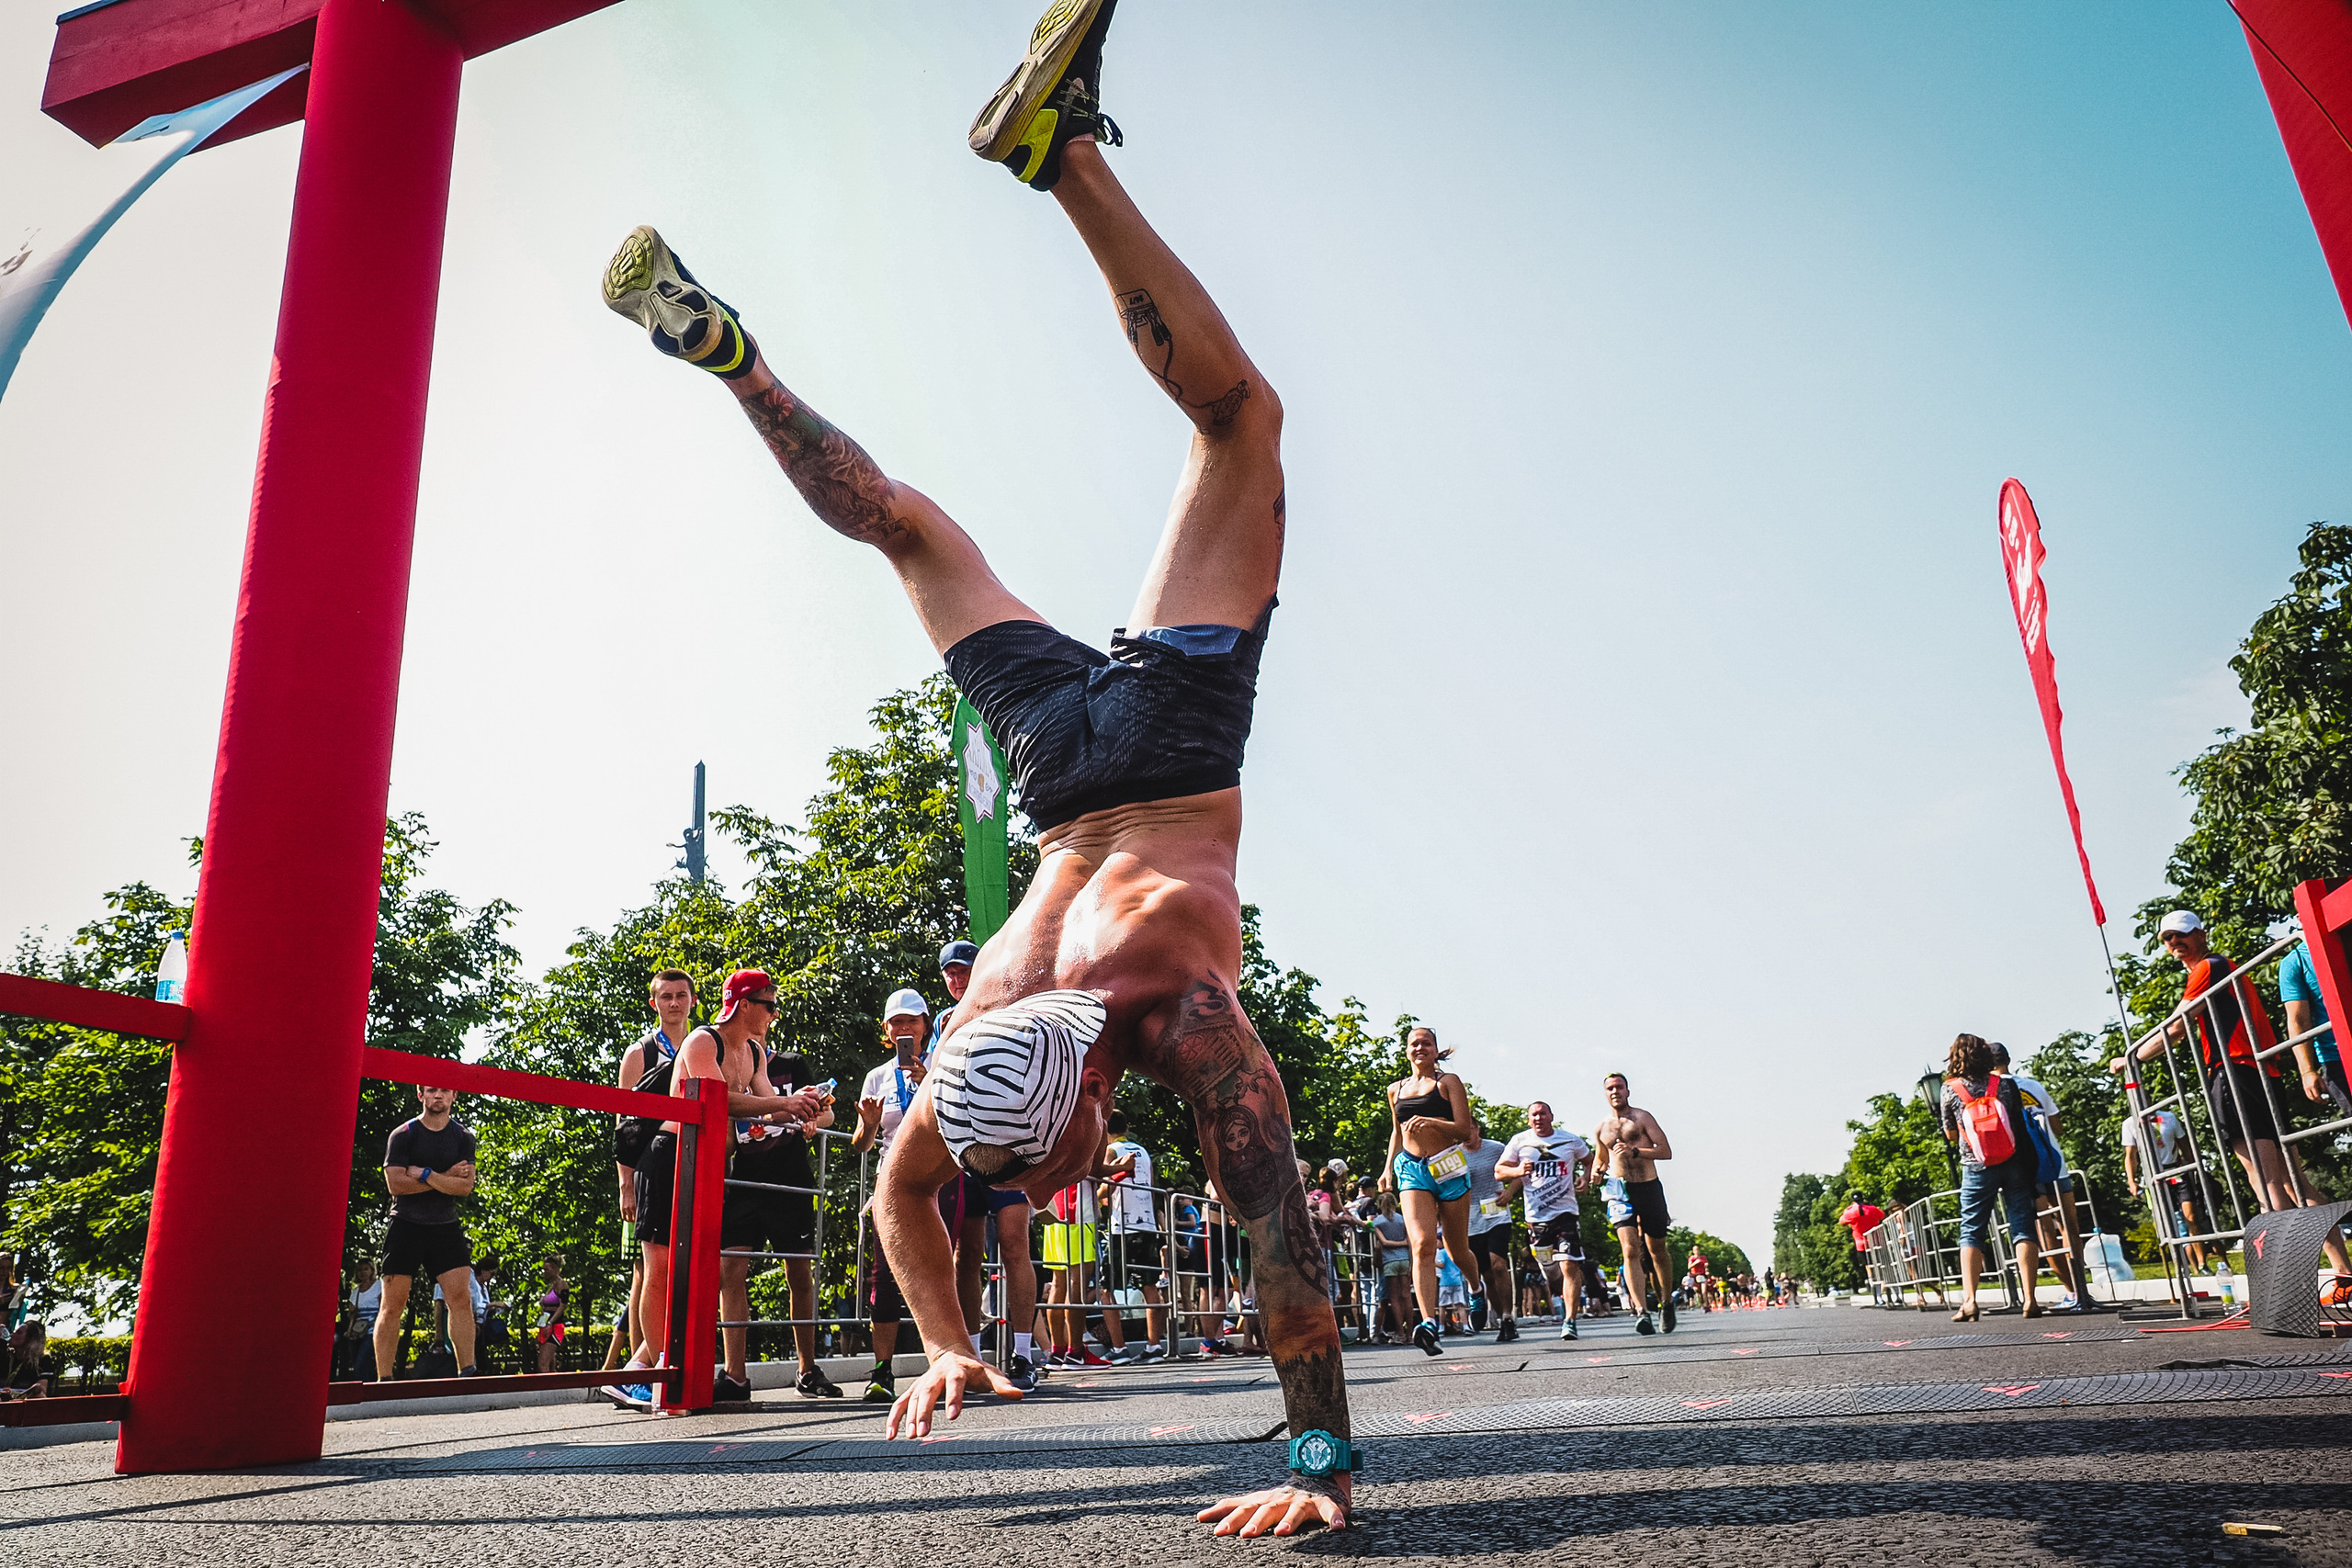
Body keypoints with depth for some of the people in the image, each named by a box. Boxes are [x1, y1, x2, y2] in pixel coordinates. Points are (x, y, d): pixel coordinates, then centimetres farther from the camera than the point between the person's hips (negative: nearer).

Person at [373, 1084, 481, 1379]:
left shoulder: (463, 1136, 6)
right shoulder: (402, 1135, -1)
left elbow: (465, 1186, -4)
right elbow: (396, 1183, -12)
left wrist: (424, 1174, -14)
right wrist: (447, 1177, -11)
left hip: (445, 1226, 2)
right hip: (406, 1225, -2)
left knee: (461, 1296, -9)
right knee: (393, 1303, -3)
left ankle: (467, 1371, -8)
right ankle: (384, 1379, 2)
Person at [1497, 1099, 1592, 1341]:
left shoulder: (1570, 1140, 5)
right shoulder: (1519, 1141, 4)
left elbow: (1589, 1161, 22)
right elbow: (1499, 1170, 6)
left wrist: (1584, 1179, 2)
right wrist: (1518, 1171, -14)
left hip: (1566, 1212, -1)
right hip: (1535, 1216, 1)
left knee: (1570, 1266, -15)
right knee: (1549, 1271, 9)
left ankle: (1570, 1321, -11)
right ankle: (1559, 1308, 36)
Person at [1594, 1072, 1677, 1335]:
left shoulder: (1642, 1118, 0)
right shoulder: (1601, 1128, 13)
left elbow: (1666, 1151, -7)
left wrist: (1635, 1151, -20)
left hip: (1649, 1188, -2)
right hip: (1620, 1191, 2)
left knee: (1656, 1251, 7)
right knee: (1630, 1250, -14)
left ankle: (1666, 1303, 29)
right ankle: (1641, 1311, -20)